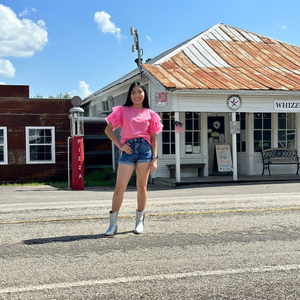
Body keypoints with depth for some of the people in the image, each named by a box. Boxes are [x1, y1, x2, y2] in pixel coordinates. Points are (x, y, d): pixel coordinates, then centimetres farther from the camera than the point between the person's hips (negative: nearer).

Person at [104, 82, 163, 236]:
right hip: (128, 149, -1)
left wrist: (155, 158, 1)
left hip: (145, 148, 1)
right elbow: (108, 129, 7)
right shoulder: (122, 110, 9)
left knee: (142, 186, 5)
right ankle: (113, 223, 3)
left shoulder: (150, 114, 11)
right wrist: (120, 145, -4)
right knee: (119, 187, -6)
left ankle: (140, 221, 19)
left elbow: (153, 138, 9)